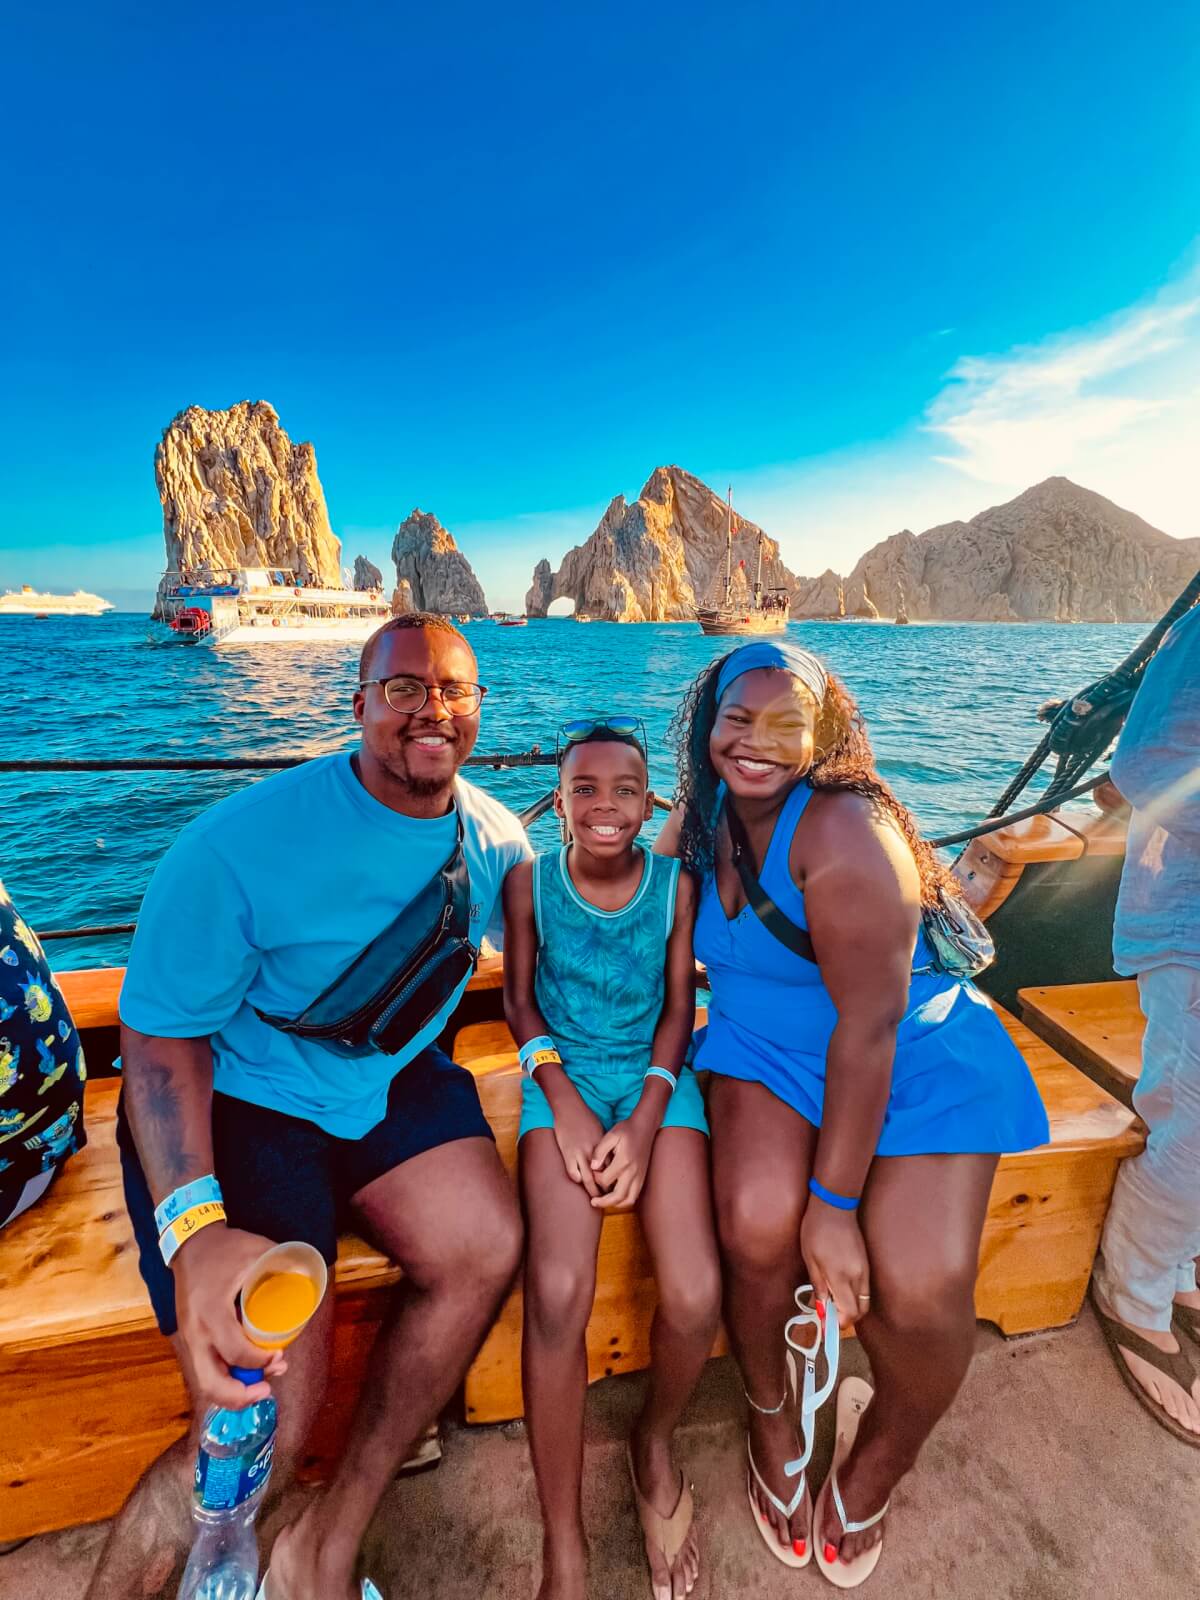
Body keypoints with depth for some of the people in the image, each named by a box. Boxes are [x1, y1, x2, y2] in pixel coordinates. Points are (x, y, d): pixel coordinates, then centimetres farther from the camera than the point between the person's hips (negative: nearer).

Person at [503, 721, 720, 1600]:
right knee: (558, 1295, -23)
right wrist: (564, 1103, -11)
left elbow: (679, 1009, -1)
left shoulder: (677, 883, -5)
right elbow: (521, 1001, 1)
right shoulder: (530, 880, -4)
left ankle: (656, 1441, 18)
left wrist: (644, 1123, -12)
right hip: (564, 1076, 0)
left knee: (697, 1296, -18)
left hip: (657, 1077, 1)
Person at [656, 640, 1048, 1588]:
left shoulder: (845, 834, -24)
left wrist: (833, 1202, -20)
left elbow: (871, 1025, -24)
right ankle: (773, 1417, 14)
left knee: (920, 1294, -20)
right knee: (758, 1227, -23)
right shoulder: (701, 816, -4)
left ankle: (874, 1470, 19)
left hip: (914, 1058, -3)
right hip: (769, 1048, 4)